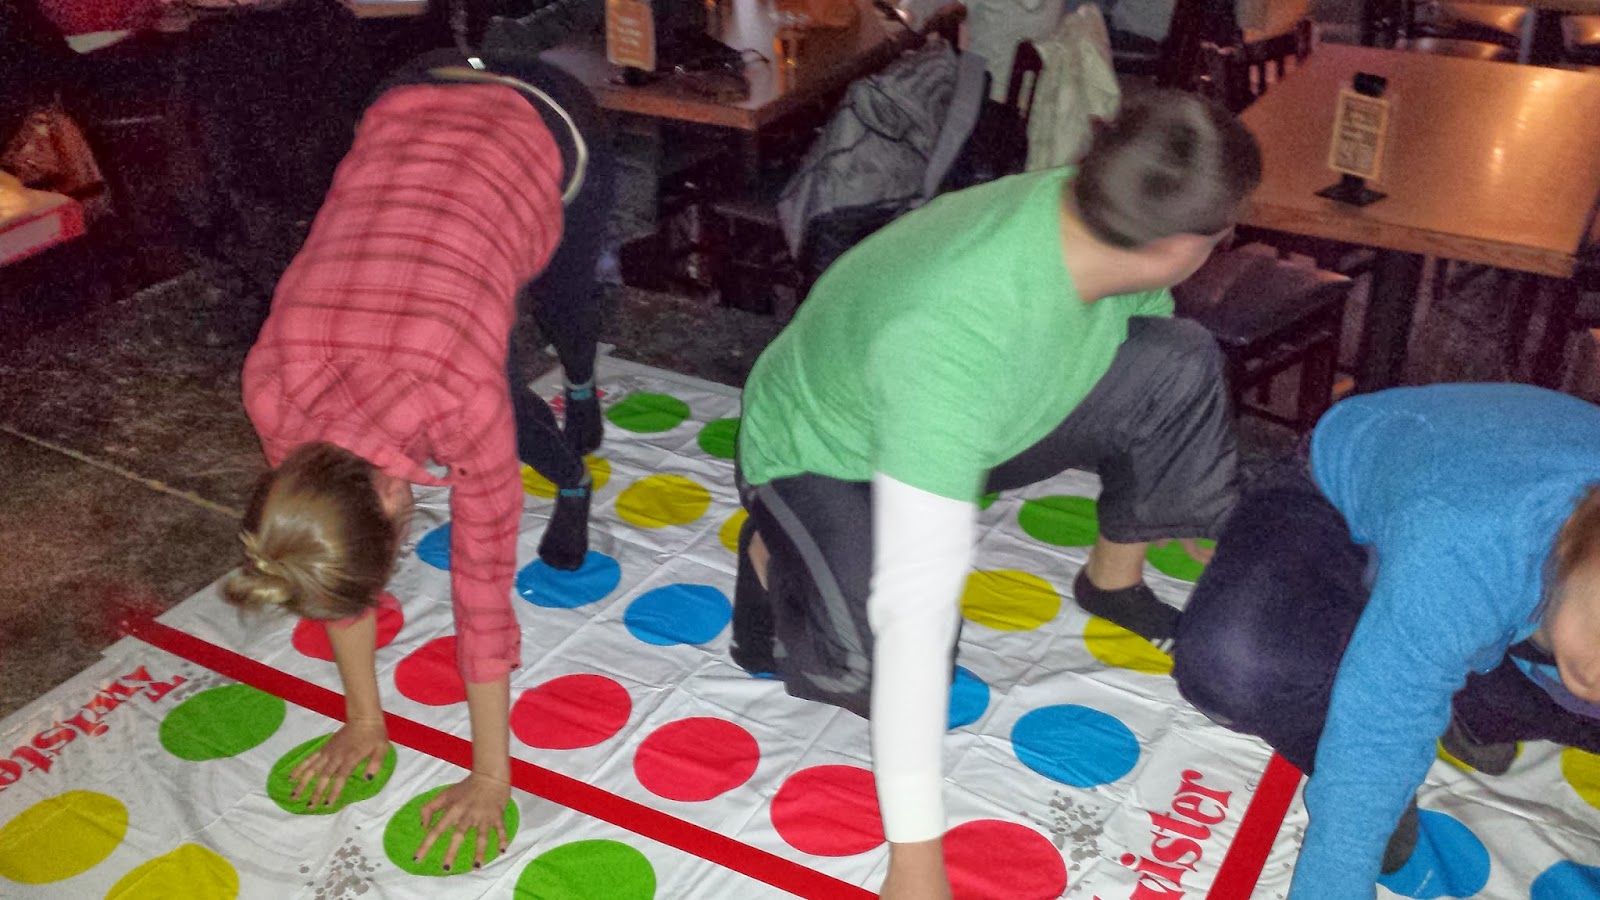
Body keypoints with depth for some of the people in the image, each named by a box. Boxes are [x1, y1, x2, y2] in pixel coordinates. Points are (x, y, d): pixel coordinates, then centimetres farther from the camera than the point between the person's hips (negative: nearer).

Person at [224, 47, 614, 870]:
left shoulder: (460, 397, -37)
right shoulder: (273, 383, -25)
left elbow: (484, 586, -26)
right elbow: (337, 552, -10)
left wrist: (491, 776, -16)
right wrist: (364, 716, 0)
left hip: (545, 129, -2)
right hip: (409, 116, 3)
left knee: (560, 305, 26)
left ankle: (580, 387, 59)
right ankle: (570, 480, 36)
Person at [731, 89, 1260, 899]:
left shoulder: (1093, 215, -22)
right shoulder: (953, 338, -44)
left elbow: (1142, 317, 1)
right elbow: (918, 601, -45)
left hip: (980, 418, 6)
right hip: (824, 458, -6)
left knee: (1183, 367, -14)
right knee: (886, 660, -30)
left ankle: (1115, 577, 10)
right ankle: (776, 562, 2)